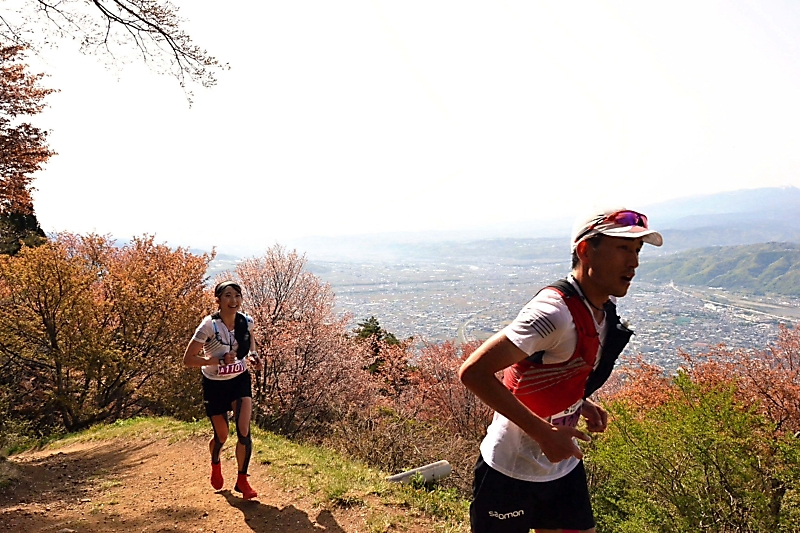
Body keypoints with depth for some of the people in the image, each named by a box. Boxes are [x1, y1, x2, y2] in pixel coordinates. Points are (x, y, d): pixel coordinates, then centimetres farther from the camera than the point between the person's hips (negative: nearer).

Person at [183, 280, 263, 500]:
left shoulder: (246, 321, -11)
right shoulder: (209, 326, -24)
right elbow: (188, 359, -21)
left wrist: (253, 354, -7)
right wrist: (219, 360, -31)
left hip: (240, 380, 2)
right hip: (215, 385, -2)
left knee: (244, 432, -10)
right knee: (221, 436, 13)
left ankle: (242, 480, 12)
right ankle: (215, 466, 48)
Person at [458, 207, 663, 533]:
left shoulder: (605, 308, 0)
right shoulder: (555, 312, -29)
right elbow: (473, 372, -33)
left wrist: (583, 404, 1)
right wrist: (544, 433, -30)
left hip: (564, 464, 8)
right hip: (513, 472, -8)